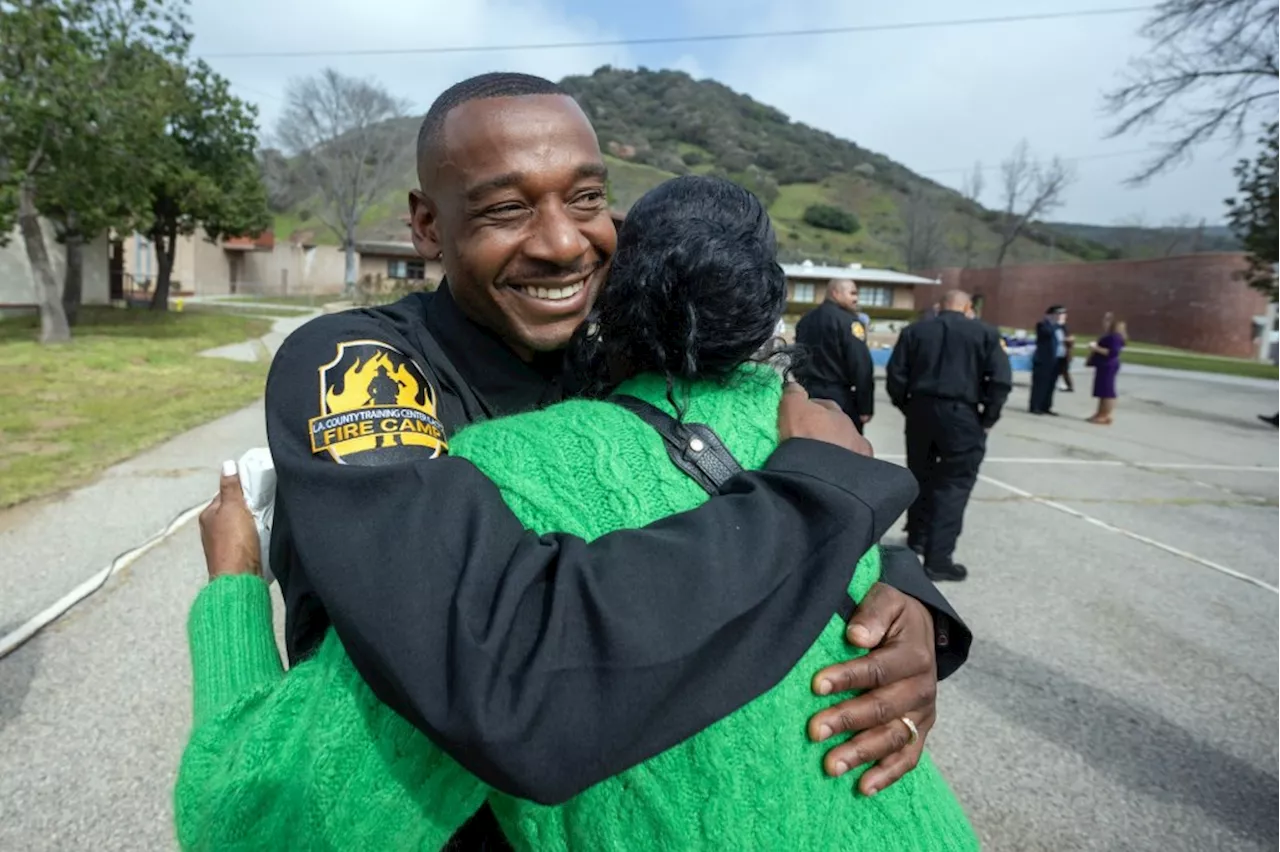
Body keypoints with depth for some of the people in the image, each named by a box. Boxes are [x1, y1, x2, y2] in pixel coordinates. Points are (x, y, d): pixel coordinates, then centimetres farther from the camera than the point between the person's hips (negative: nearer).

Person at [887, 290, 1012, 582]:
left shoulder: (914, 331, 8)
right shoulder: (985, 333, 3)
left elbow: (895, 375, 2)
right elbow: (1001, 380, -6)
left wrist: (907, 407, 10)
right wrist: (987, 418, 2)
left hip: (920, 410, 3)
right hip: (961, 414, -3)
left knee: (920, 476, 20)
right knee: (954, 484, 2)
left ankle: (917, 538, 34)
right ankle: (938, 559, -1)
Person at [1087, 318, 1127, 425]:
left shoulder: (1115, 337, -16)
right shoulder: (1110, 336, 16)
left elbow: (1112, 353, -25)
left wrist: (1096, 348, -22)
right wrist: (1095, 348, 15)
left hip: (1108, 366, -11)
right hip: (1104, 366, 11)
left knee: (1107, 391, -9)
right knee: (1102, 391, 13)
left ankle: (1106, 417, -7)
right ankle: (1100, 414, 18)